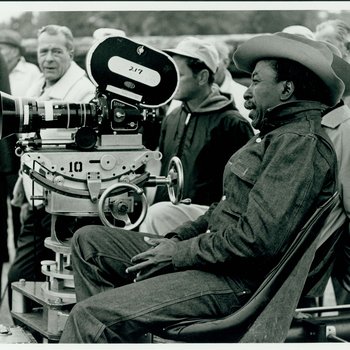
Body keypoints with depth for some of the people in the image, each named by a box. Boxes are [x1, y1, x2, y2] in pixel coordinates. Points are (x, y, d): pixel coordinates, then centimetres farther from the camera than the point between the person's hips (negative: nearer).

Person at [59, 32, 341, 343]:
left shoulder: (301, 142, -17)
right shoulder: (277, 135, 18)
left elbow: (259, 239, -25)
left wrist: (180, 254, -15)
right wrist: (178, 239, 6)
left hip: (238, 282, -11)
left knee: (90, 316, -21)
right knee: (88, 241, 9)